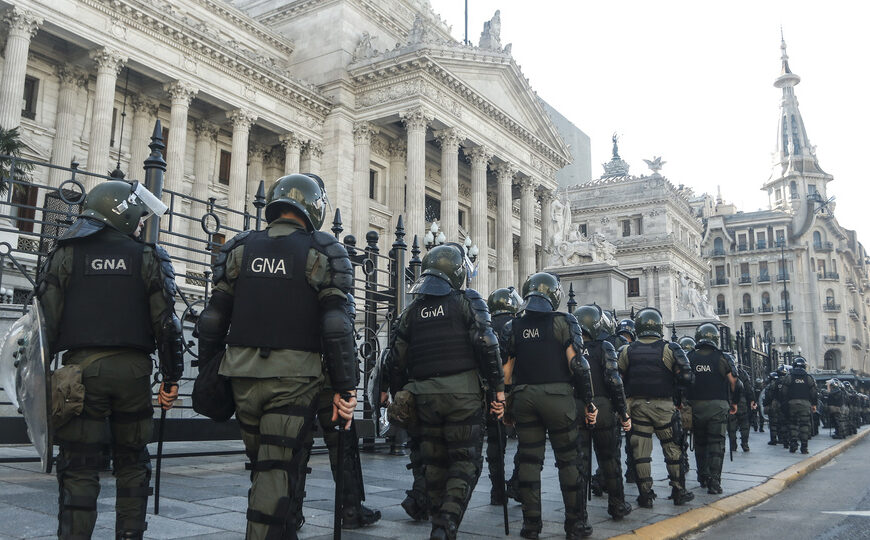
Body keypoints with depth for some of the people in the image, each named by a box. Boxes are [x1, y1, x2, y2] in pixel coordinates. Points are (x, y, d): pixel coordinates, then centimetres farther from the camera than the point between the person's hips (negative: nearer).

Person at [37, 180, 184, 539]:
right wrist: (171, 377, 4)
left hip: (83, 366, 0)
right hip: (133, 368, 1)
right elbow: (166, 323, -1)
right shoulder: (147, 257, 4)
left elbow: (48, 319, 1)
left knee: (79, 467, 4)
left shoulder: (66, 254, 5)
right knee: (132, 462, 13)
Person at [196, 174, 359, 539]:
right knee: (278, 470, 2)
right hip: (294, 377, -4)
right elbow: (337, 327, -10)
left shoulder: (240, 249, 8)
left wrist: (207, 370, 14)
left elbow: (213, 319, 6)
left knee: (264, 464, 20)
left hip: (243, 374, 4)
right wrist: (345, 387, -8)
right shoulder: (322, 253, -3)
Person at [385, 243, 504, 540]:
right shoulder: (468, 301, 0)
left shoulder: (412, 310, 14)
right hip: (462, 392, -4)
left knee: (434, 463, 14)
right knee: (465, 461, 2)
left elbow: (397, 361, 14)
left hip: (424, 395, 4)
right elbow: (487, 346, -10)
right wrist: (498, 388, -6)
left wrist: (399, 398, 22)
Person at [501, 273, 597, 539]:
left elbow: (505, 371, 6)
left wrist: (504, 403, 14)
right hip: (557, 396, -3)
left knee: (529, 460, 9)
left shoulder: (513, 327, 8)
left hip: (523, 397, 3)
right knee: (568, 460, 7)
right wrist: (588, 401, -2)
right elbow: (577, 365, -8)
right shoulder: (564, 322, -2)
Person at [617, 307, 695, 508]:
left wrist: (625, 403, 16)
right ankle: (678, 491, 18)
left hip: (637, 406, 2)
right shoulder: (670, 349, -5)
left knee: (640, 451, 6)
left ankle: (645, 495, 9)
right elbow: (687, 377, -10)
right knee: (672, 448, 11)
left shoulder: (627, 351, 2)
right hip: (663, 405, -1)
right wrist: (677, 393, 6)